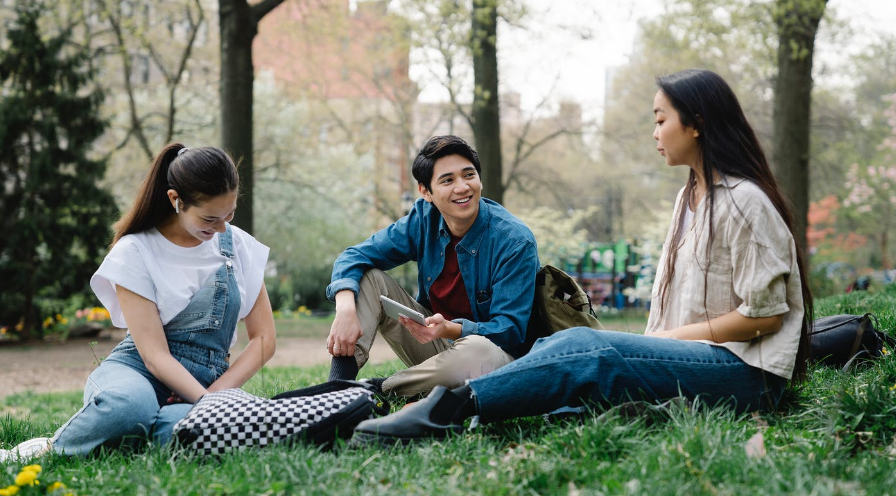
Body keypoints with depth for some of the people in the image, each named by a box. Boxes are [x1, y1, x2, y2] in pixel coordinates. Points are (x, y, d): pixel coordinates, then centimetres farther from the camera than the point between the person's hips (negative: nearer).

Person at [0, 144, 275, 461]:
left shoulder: (238, 245, 6)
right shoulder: (135, 251, -5)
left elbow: (263, 338, 7)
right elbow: (155, 355, -12)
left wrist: (217, 394, -10)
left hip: (206, 383, 2)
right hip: (135, 369, -2)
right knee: (130, 405, -42)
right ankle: (52, 449, -13)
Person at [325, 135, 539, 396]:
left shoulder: (515, 241, -20)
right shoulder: (424, 219, -5)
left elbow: (509, 331, -23)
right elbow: (356, 256, -7)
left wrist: (450, 329, -41)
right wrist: (345, 309, -28)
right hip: (435, 341, 5)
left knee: (479, 352, -41)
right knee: (368, 277, -9)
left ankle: (379, 389, -20)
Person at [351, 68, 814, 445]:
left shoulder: (744, 202, -9)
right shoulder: (690, 196, 20)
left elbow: (765, 314, -13)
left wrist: (672, 336, -9)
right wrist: (654, 343, 1)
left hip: (747, 373, -8)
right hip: (696, 356, 8)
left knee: (587, 351, -27)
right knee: (568, 348, -12)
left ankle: (453, 406, -34)